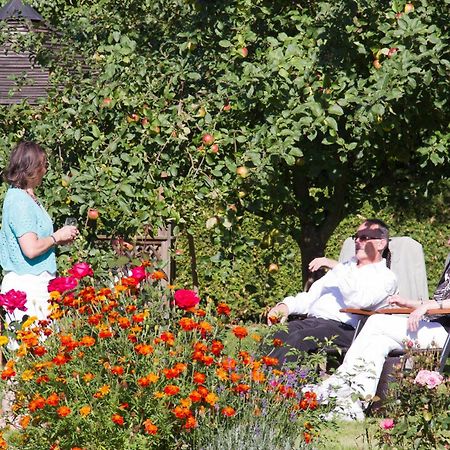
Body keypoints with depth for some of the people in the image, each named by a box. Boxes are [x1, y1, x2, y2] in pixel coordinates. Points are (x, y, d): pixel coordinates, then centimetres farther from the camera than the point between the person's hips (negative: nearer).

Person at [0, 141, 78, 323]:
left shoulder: (27, 197, 14)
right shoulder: (20, 202, -17)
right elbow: (31, 249, -23)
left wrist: (58, 239, 9)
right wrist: (57, 236, -8)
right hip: (27, 285, -10)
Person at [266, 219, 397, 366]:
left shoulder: (386, 277, 8)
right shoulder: (345, 267, 31)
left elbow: (359, 300, -13)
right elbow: (312, 295, 29)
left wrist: (335, 266, -10)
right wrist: (287, 306, 8)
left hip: (343, 327, -7)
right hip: (311, 320, 7)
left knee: (297, 339, -36)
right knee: (274, 336, -25)